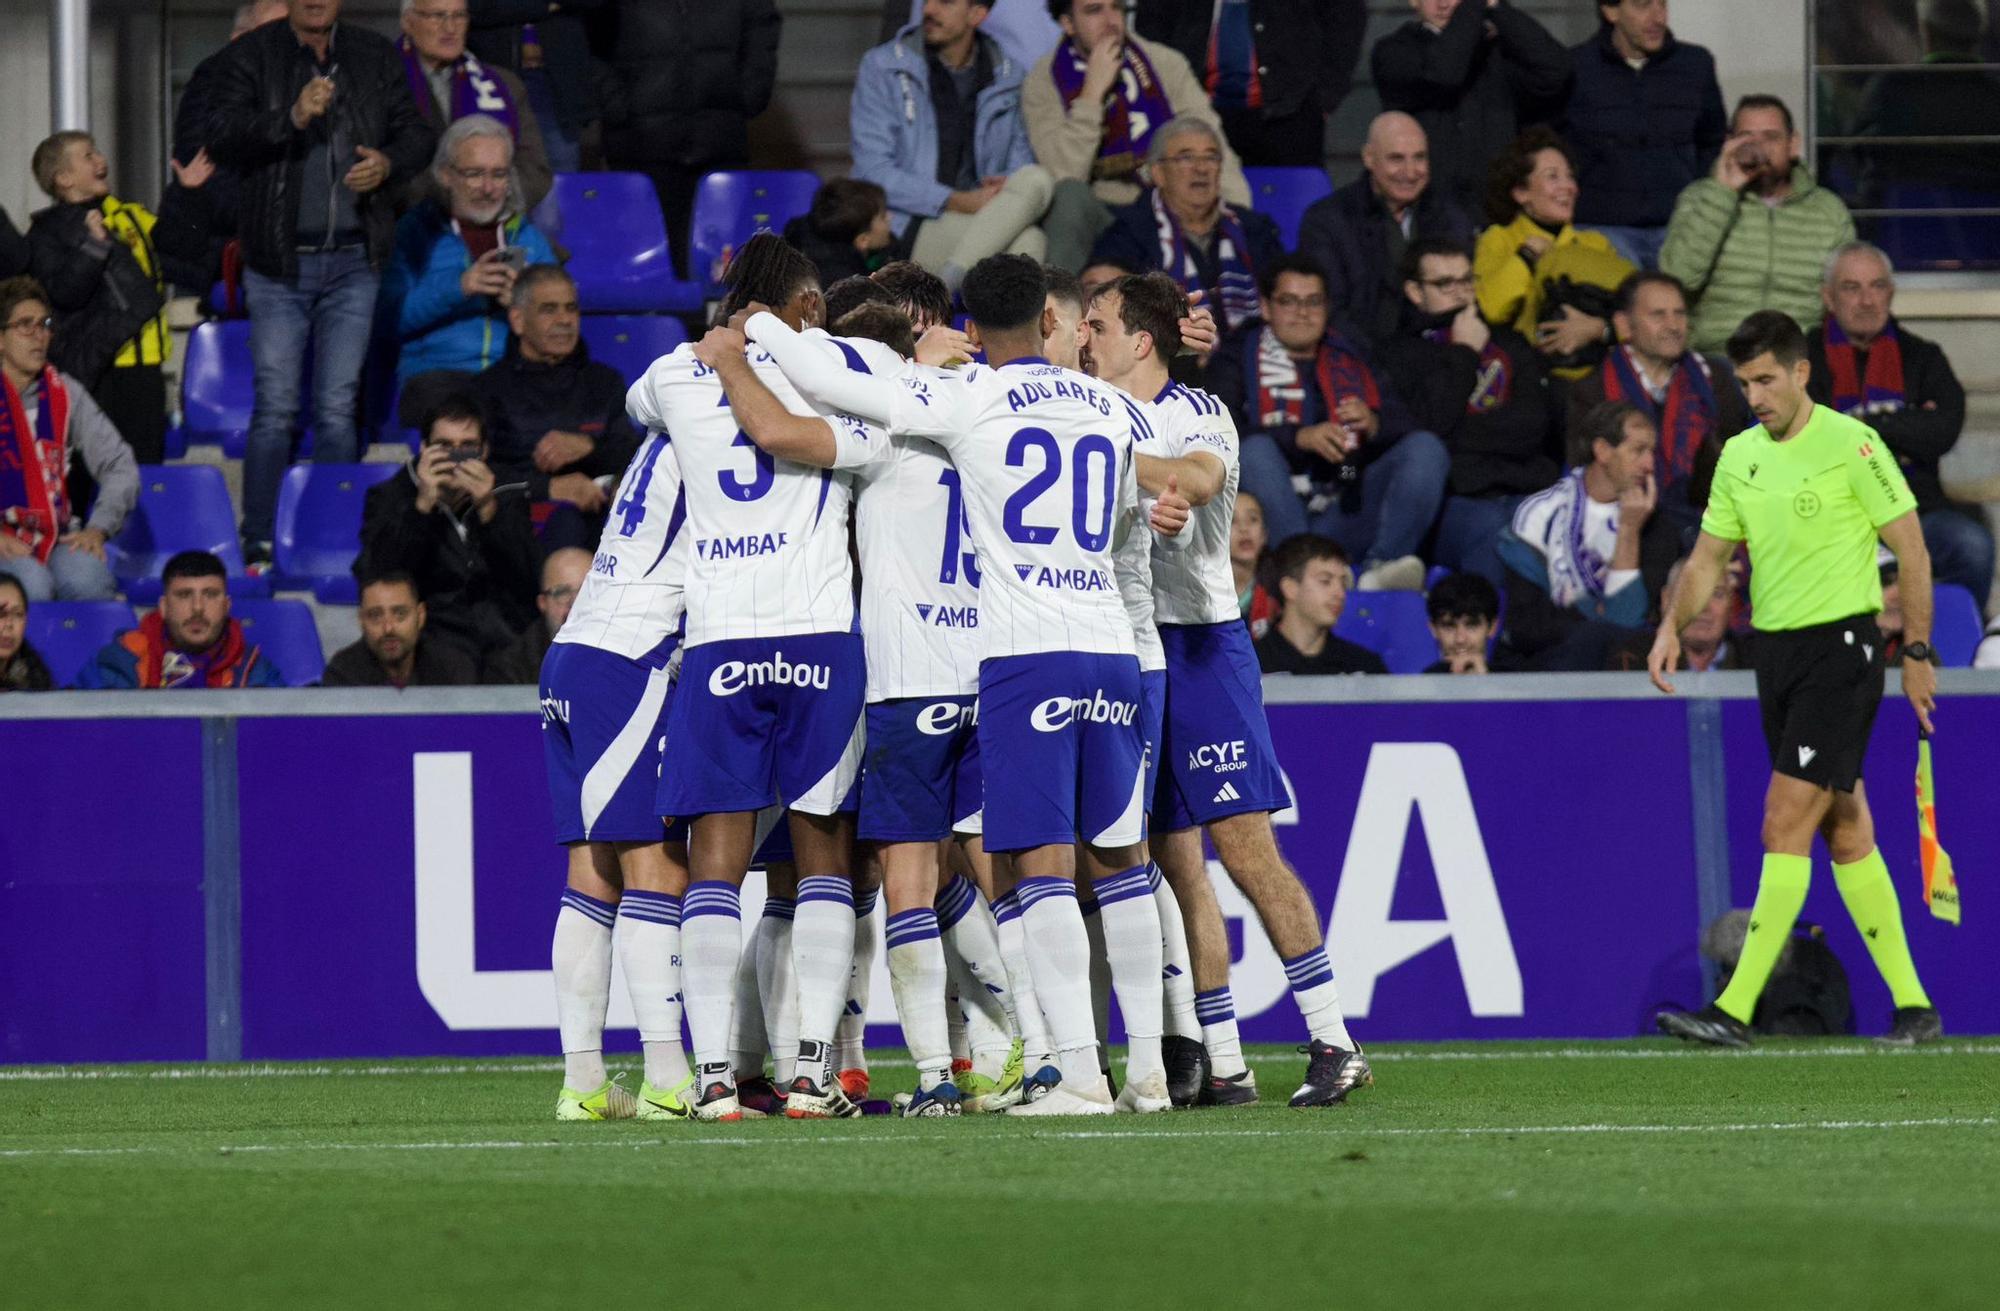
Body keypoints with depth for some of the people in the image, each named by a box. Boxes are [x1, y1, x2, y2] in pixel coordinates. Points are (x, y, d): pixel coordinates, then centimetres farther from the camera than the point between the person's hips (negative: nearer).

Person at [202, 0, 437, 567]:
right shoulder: (250, 57, -1)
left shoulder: (376, 58, 9)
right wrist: (291, 118, -26)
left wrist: (389, 163, -7)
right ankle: (259, 545, 0)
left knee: (337, 410, 4)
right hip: (279, 263, -3)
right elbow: (221, 136, -13)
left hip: (353, 263, 3)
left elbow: (417, 132, 15)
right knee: (275, 410, -5)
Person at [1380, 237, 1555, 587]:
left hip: (1525, 490, 3)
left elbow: (1535, 426, 10)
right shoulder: (1400, 354, 15)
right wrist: (1463, 354, 7)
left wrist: (1459, 434, 2)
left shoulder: (1509, 345, 27)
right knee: (1492, 532, -39)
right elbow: (1427, 426, -4)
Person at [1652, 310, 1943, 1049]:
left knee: (1786, 825, -13)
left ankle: (1737, 1009, -17)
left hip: (1841, 643, -7)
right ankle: (1911, 1004, 16)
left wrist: (1916, 653, -8)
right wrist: (1673, 626, -1)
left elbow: (1911, 552, -7)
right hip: (1775, 649, 7)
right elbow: (1710, 556, 15)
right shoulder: (1739, 456, 10)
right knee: (1844, 829, 9)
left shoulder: (1851, 446, -10)